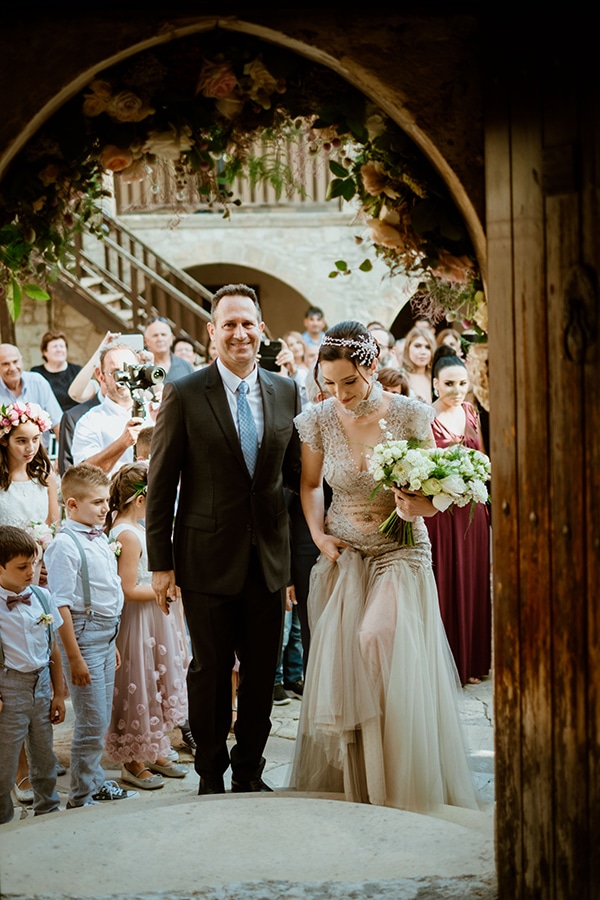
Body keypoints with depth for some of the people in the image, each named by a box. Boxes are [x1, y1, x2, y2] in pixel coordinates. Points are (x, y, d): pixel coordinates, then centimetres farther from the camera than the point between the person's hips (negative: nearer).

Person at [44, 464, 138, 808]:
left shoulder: (101, 539, 9)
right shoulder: (65, 545, -16)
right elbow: (62, 604, -18)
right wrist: (74, 657, -19)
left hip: (106, 638, 8)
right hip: (84, 638, -8)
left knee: (102, 719, 17)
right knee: (92, 724, -1)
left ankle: (97, 782, 31)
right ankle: (81, 798, 13)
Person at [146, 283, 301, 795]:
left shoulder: (286, 392, 4)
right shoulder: (185, 395, -7)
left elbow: (294, 471, 11)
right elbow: (161, 484, -6)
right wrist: (160, 563, -7)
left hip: (268, 557, 3)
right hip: (209, 557, -3)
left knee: (262, 672, 13)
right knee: (211, 671, 9)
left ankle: (250, 770, 31)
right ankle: (211, 775, 27)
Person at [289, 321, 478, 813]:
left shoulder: (412, 415, -9)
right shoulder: (319, 420, -4)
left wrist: (419, 505, -23)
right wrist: (318, 534, -1)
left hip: (401, 553, -2)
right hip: (342, 555, 3)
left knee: (382, 641, -21)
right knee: (339, 666, -2)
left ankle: (402, 783, -2)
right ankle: (349, 777, 17)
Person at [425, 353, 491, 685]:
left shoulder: (471, 413, 8)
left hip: (472, 510, 6)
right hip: (439, 511, -5)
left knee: (471, 582, 11)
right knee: (443, 585, 0)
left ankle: (470, 661, 23)